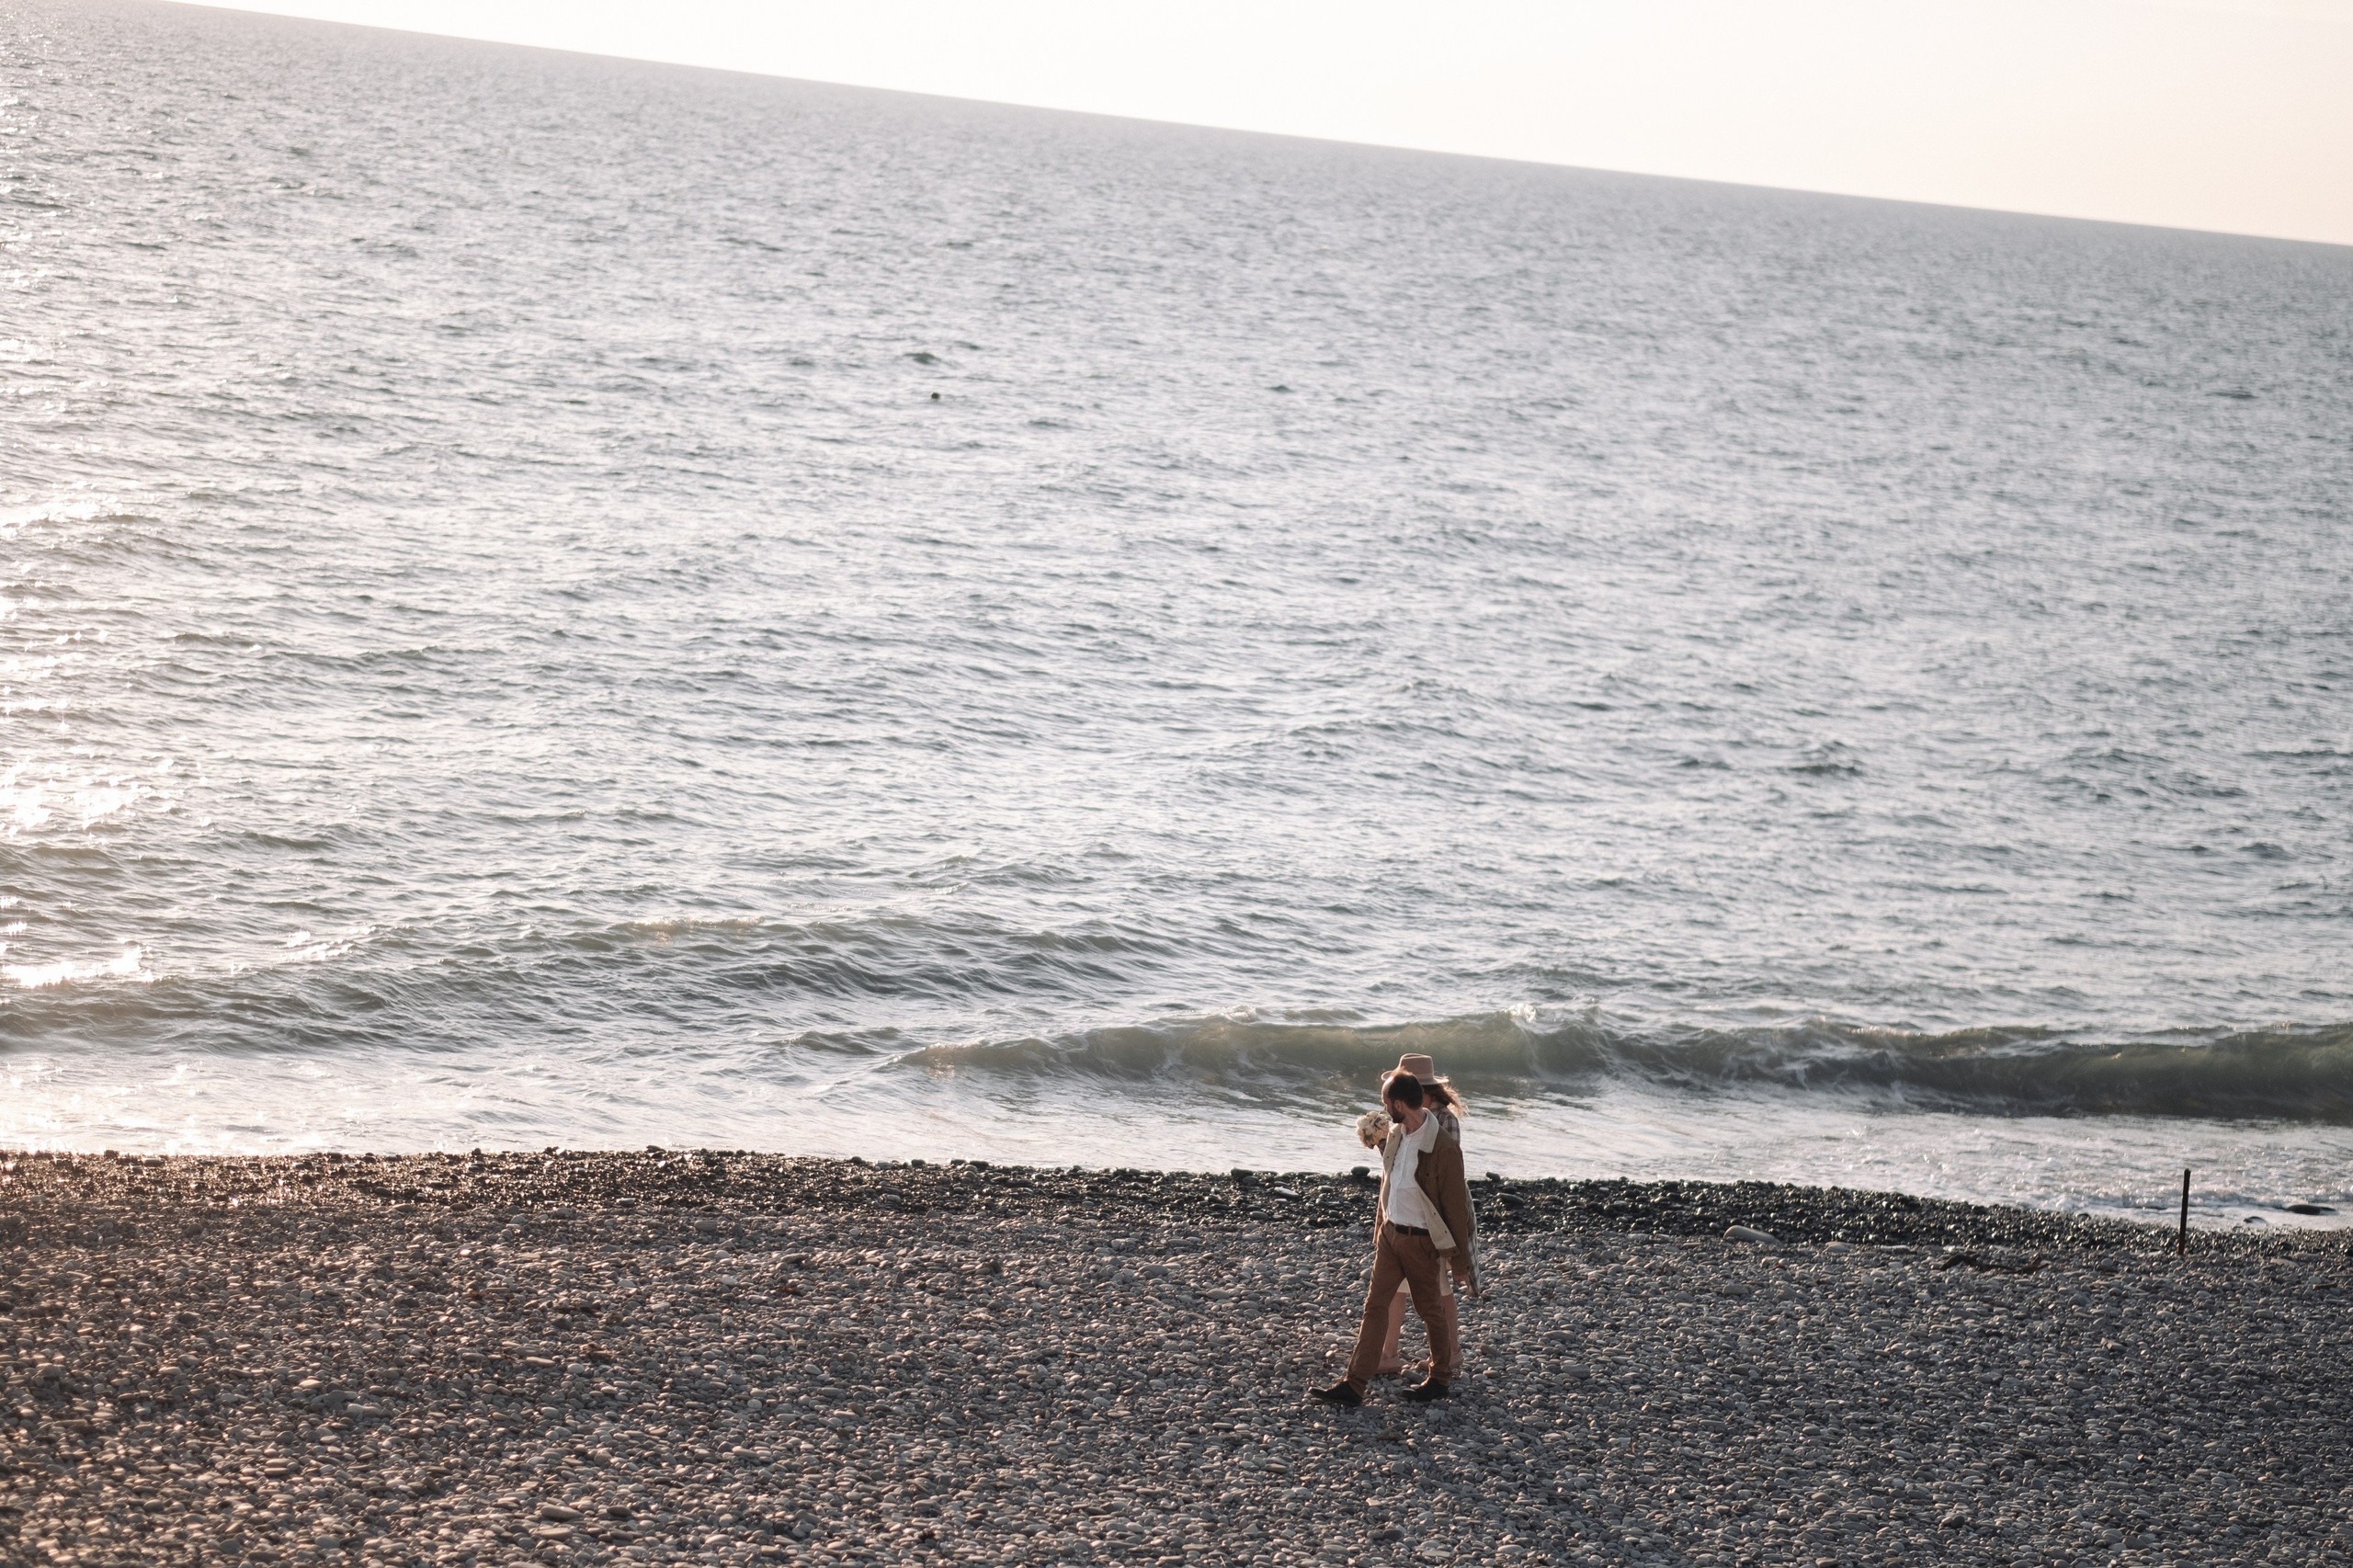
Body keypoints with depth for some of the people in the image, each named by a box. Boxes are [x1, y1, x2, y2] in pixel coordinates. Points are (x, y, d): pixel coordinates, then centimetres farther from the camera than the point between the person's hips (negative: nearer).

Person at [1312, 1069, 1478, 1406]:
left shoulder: (1443, 1147, -20)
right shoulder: (1395, 1136, 3)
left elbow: (1455, 1205, -15)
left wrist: (1461, 1263, -12)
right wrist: (1379, 1230, 17)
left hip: (1422, 1240, -7)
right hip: (1390, 1234, 7)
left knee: (1429, 1309, 9)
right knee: (1374, 1306, 2)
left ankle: (1440, 1380, 28)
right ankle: (1354, 1385, 2)